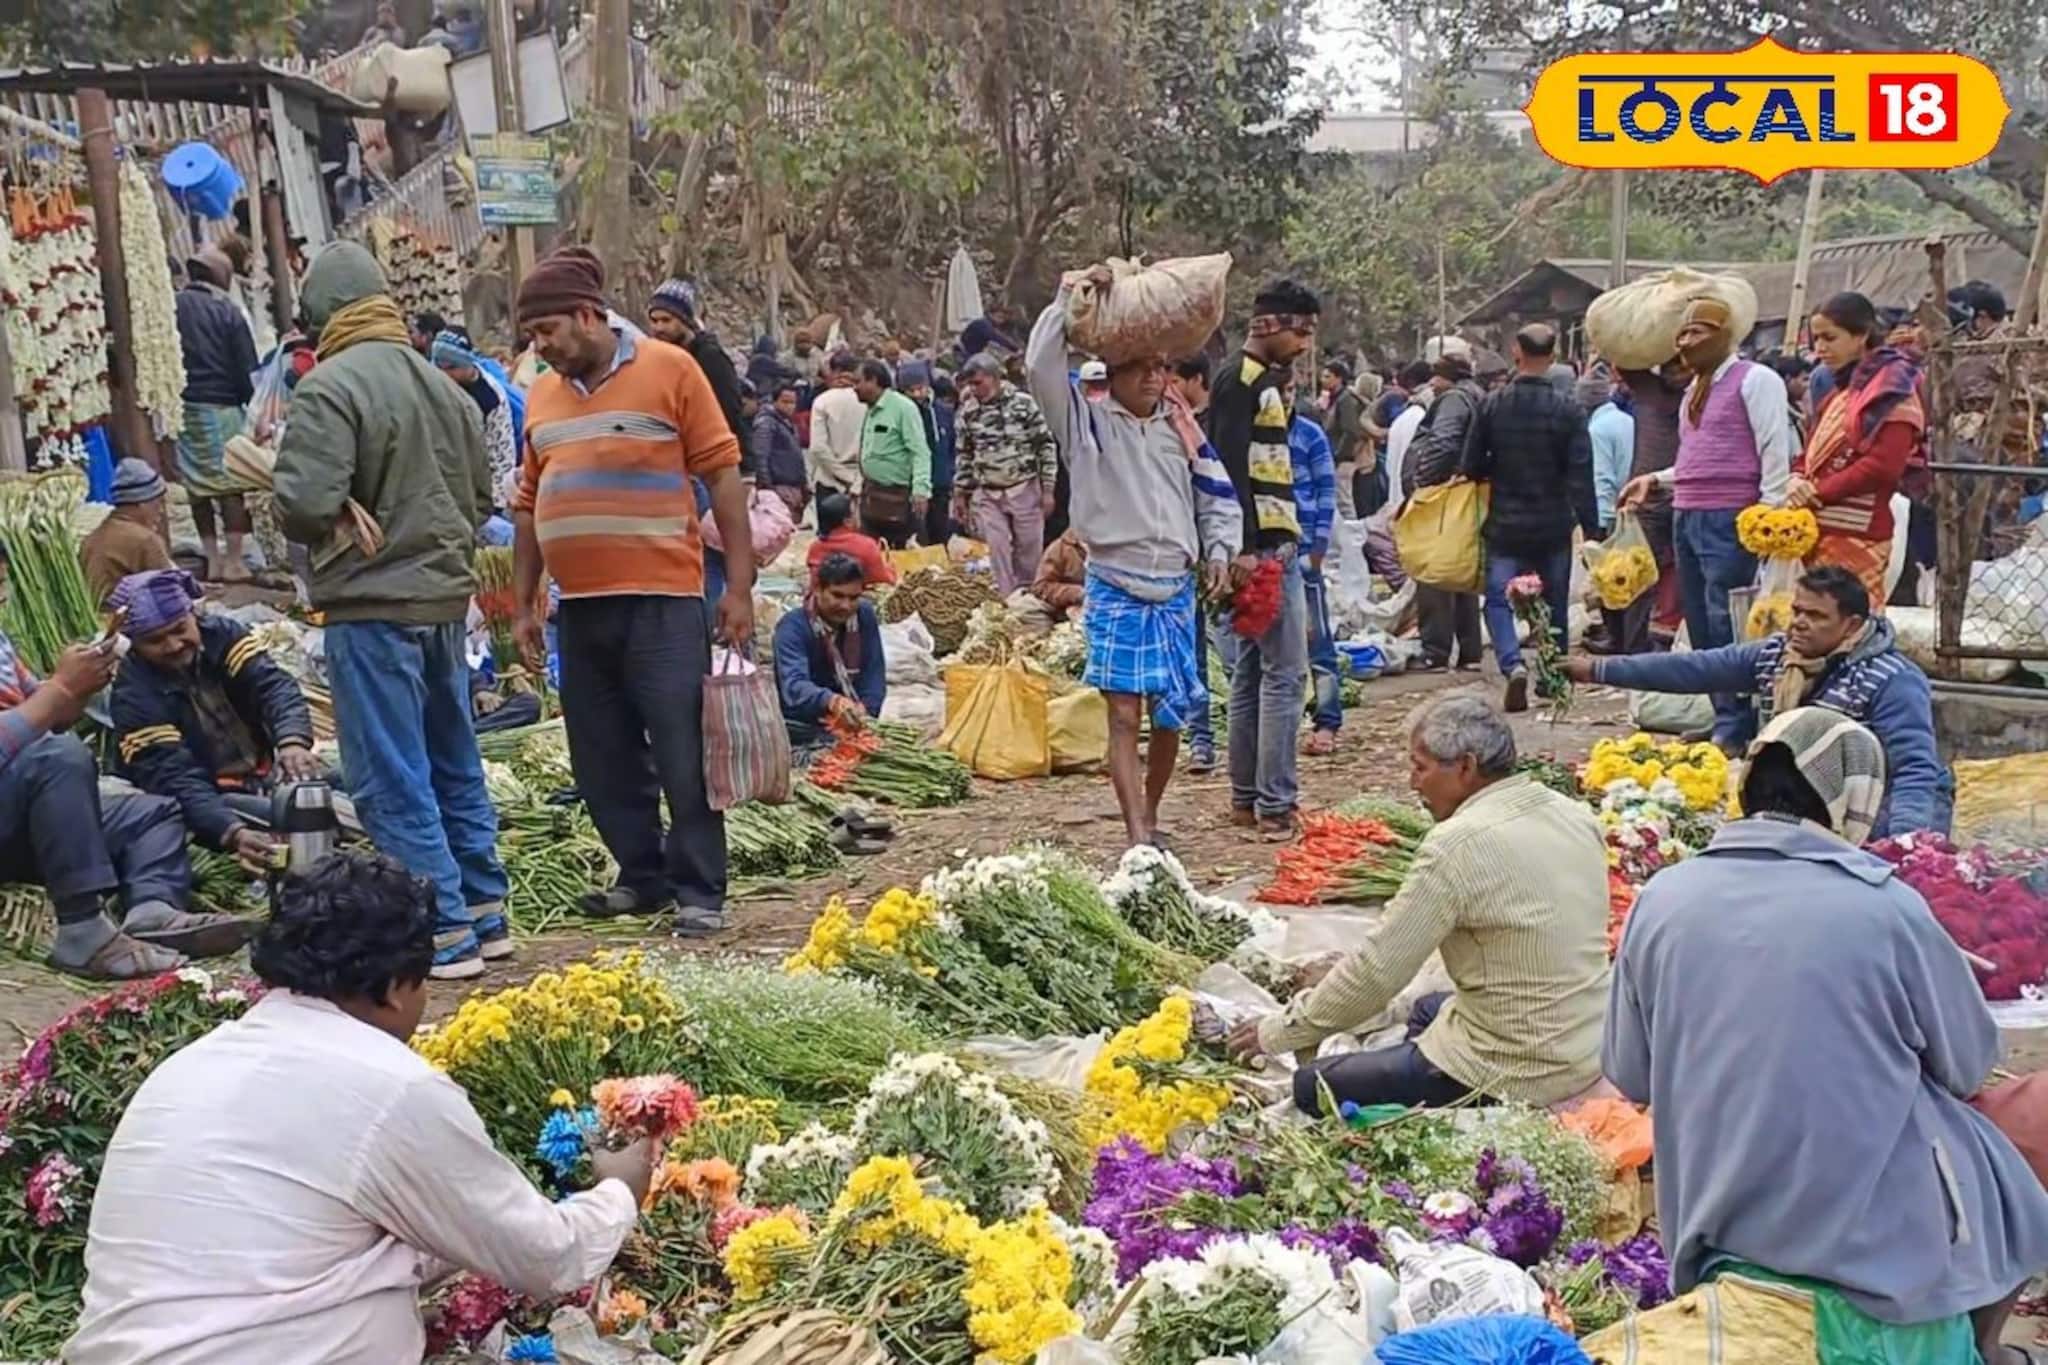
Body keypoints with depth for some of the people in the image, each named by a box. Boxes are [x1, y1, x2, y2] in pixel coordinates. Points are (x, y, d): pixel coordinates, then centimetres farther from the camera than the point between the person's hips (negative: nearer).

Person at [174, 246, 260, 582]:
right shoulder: (228, 312, -6)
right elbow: (247, 369, -6)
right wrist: (252, 403, 7)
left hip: (181, 407, 3)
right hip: (221, 407, -3)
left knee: (198, 485, 11)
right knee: (230, 483, 2)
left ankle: (212, 559, 16)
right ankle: (234, 560, 1)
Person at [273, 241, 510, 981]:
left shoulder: (329, 387, -14)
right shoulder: (441, 384, 8)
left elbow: (308, 507, -20)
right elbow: (481, 496, 13)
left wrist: (279, 491, 1)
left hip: (370, 606, -7)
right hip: (445, 597, 7)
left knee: (393, 781, 1)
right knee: (455, 764, 17)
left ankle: (445, 934, 4)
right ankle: (486, 916, 25)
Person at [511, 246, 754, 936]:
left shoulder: (669, 369, -2)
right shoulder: (542, 395, 13)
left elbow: (722, 474, -4)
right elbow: (528, 505, 18)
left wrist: (739, 585, -8)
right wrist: (525, 604, 15)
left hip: (662, 599, -6)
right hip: (580, 606, 6)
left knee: (682, 754, -3)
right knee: (604, 761, 11)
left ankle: (699, 893, 6)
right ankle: (644, 877, 24)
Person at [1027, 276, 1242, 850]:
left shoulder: (1180, 425, 10)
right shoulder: (1087, 422, 0)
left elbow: (1216, 494, 16)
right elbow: (1041, 366, -14)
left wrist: (1218, 550, 2)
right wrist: (1069, 298, -13)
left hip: (1176, 588, 4)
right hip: (1116, 589, -4)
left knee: (1170, 715, 9)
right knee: (1124, 715, -7)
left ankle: (1150, 815, 29)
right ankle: (1138, 835, -6)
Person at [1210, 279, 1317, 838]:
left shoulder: (1265, 379, 20)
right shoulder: (1240, 379, -11)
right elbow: (1230, 466, -19)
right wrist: (1247, 546, -24)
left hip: (1271, 544, 10)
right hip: (1263, 547, -10)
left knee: (1252, 672, 12)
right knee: (1285, 672, -8)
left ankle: (1246, 798, 18)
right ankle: (1275, 806, -5)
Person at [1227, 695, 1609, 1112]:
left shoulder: (1458, 844, -21)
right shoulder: (1577, 815, 2)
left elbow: (1375, 970, -16)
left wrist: (1278, 1033, -4)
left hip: (1519, 1077, -9)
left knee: (1313, 1088, 3)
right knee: (1427, 1010, 34)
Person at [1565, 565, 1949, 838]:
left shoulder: (1892, 681, -19)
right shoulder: (1774, 655, 1)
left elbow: (1917, 769, -28)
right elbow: (1693, 668, 3)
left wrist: (1902, 841, -46)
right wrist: (1600, 669, 0)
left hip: (1889, 803, -6)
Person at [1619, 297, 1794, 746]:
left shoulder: (1754, 380, -5)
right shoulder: (1695, 389, 21)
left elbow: (1775, 453, -11)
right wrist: (1655, 480, 17)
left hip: (1728, 521, -9)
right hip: (1687, 518, 9)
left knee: (1725, 626, -10)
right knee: (1700, 626, 10)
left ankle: (1734, 730, -6)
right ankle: (1721, 718, 17)